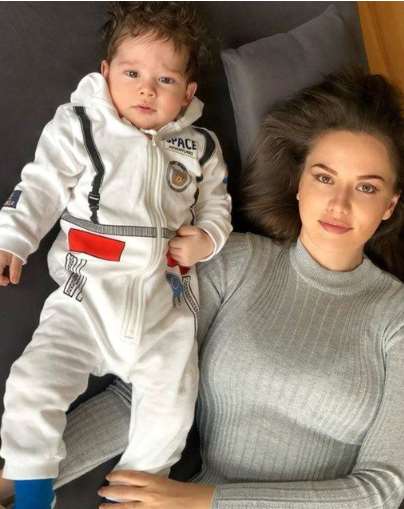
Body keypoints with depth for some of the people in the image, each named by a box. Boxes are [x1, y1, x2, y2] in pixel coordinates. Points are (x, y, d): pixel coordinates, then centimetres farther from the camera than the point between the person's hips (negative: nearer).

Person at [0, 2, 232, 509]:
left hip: (166, 301, 2)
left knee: (170, 411, -4)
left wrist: (208, 237, 0)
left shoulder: (199, 147, 14)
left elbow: (216, 203, 21)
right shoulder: (77, 127, 7)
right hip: (88, 294, -1)